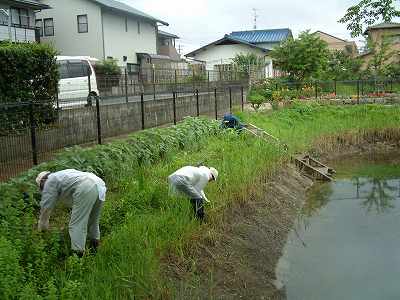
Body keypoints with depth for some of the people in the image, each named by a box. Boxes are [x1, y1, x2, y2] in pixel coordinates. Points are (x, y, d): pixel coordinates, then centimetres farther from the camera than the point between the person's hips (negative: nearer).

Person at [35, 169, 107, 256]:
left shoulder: (50, 182, 14)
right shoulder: (62, 175, 38)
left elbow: (46, 208, 16)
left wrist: (42, 227, 28)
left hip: (85, 189, -9)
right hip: (99, 185, 9)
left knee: (76, 225, -3)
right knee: (93, 222, 24)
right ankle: (95, 248, 34)